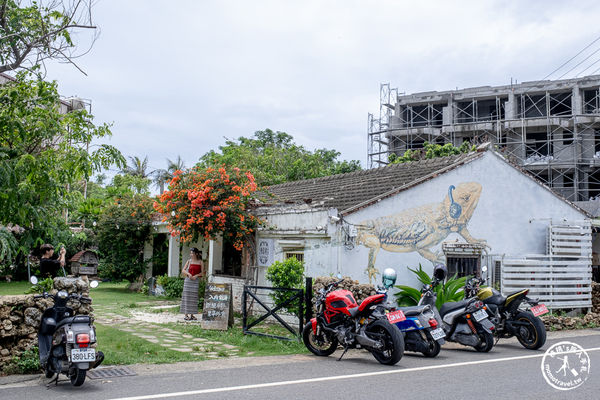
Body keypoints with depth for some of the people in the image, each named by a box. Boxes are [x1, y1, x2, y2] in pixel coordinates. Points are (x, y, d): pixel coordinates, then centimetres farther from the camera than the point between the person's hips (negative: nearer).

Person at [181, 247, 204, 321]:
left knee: (194, 297, 2)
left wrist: (196, 276, -13)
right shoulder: (189, 261, 3)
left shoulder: (200, 262, 3)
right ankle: (186, 314, 3)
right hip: (188, 280, 0)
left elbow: (202, 273, 3)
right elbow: (183, 271, 2)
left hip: (196, 281, 0)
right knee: (187, 297, -2)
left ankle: (192, 314, 10)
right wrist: (189, 274, -16)